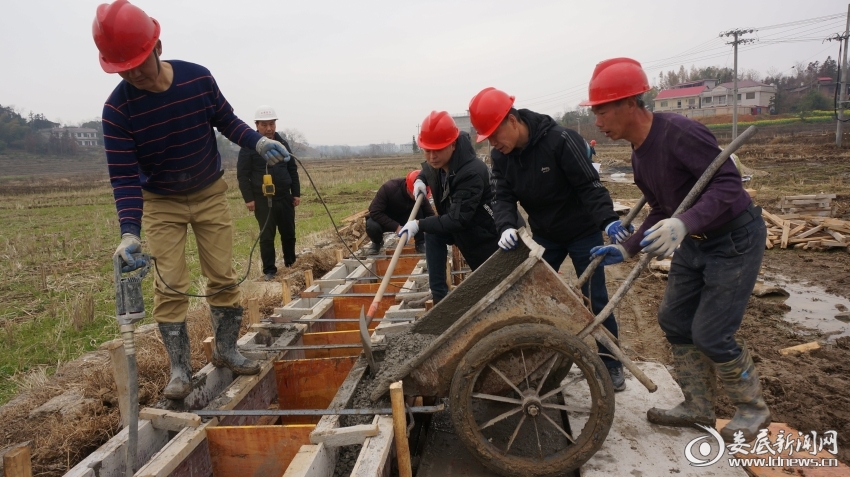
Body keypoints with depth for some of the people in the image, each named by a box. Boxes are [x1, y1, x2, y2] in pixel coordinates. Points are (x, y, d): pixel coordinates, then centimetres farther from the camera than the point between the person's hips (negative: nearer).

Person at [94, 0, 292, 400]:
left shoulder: (198, 78, -16)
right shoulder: (117, 109, -20)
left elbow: (226, 121, 1)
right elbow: (124, 177, -21)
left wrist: (258, 142, -17)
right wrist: (130, 233, -32)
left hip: (210, 194, 2)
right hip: (160, 203, -1)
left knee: (223, 277, 3)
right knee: (170, 287, -4)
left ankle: (225, 350, 20)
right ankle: (179, 370, 7)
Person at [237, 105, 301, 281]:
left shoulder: (283, 144, 9)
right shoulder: (249, 146, -5)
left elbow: (293, 170, 15)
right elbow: (242, 174, -6)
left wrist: (296, 193, 10)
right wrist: (248, 198, -10)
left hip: (285, 197, 4)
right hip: (262, 199, -4)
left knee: (289, 233, 11)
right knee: (267, 236, 1)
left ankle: (291, 264, 28)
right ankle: (269, 270, 12)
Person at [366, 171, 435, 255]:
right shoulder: (389, 188, -32)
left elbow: (430, 215, -14)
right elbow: (374, 212, -34)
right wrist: (396, 226, -40)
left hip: (402, 219, 2)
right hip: (385, 220, -2)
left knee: (417, 208, -27)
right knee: (372, 226, -36)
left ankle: (420, 243, -12)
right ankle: (377, 242, 0)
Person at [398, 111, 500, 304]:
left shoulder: (472, 172, -36)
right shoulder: (436, 163, -9)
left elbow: (458, 220, -38)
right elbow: (428, 169, 18)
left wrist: (419, 225, -37)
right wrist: (420, 180, -5)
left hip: (485, 232, -8)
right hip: (458, 225, 8)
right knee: (432, 234, -7)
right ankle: (439, 296, -1)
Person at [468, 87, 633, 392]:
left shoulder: (560, 140, -26)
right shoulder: (500, 156, -7)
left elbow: (588, 185, -25)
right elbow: (503, 197, -10)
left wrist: (608, 220, -37)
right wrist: (507, 227, -29)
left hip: (583, 231, -5)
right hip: (544, 234, 6)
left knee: (595, 298, 1)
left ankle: (612, 364, 17)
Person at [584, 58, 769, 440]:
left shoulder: (679, 132, -26)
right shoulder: (639, 153, 3)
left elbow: (728, 184, -30)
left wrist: (684, 224, -45)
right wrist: (627, 249, 3)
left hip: (734, 239, -9)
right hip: (694, 242, 9)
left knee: (710, 334, -6)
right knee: (674, 320, 9)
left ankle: (753, 408, 21)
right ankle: (698, 407, 25)